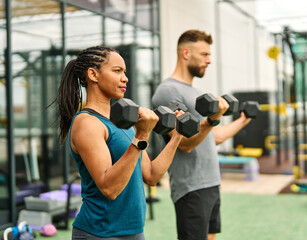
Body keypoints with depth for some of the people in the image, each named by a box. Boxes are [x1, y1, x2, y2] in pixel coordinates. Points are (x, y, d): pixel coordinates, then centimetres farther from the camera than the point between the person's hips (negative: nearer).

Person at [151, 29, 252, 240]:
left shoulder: (196, 92, 18)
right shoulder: (168, 91, -13)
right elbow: (185, 143, -21)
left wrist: (242, 121, 31)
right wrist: (212, 119, -35)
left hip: (212, 184, 10)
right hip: (192, 188, -10)